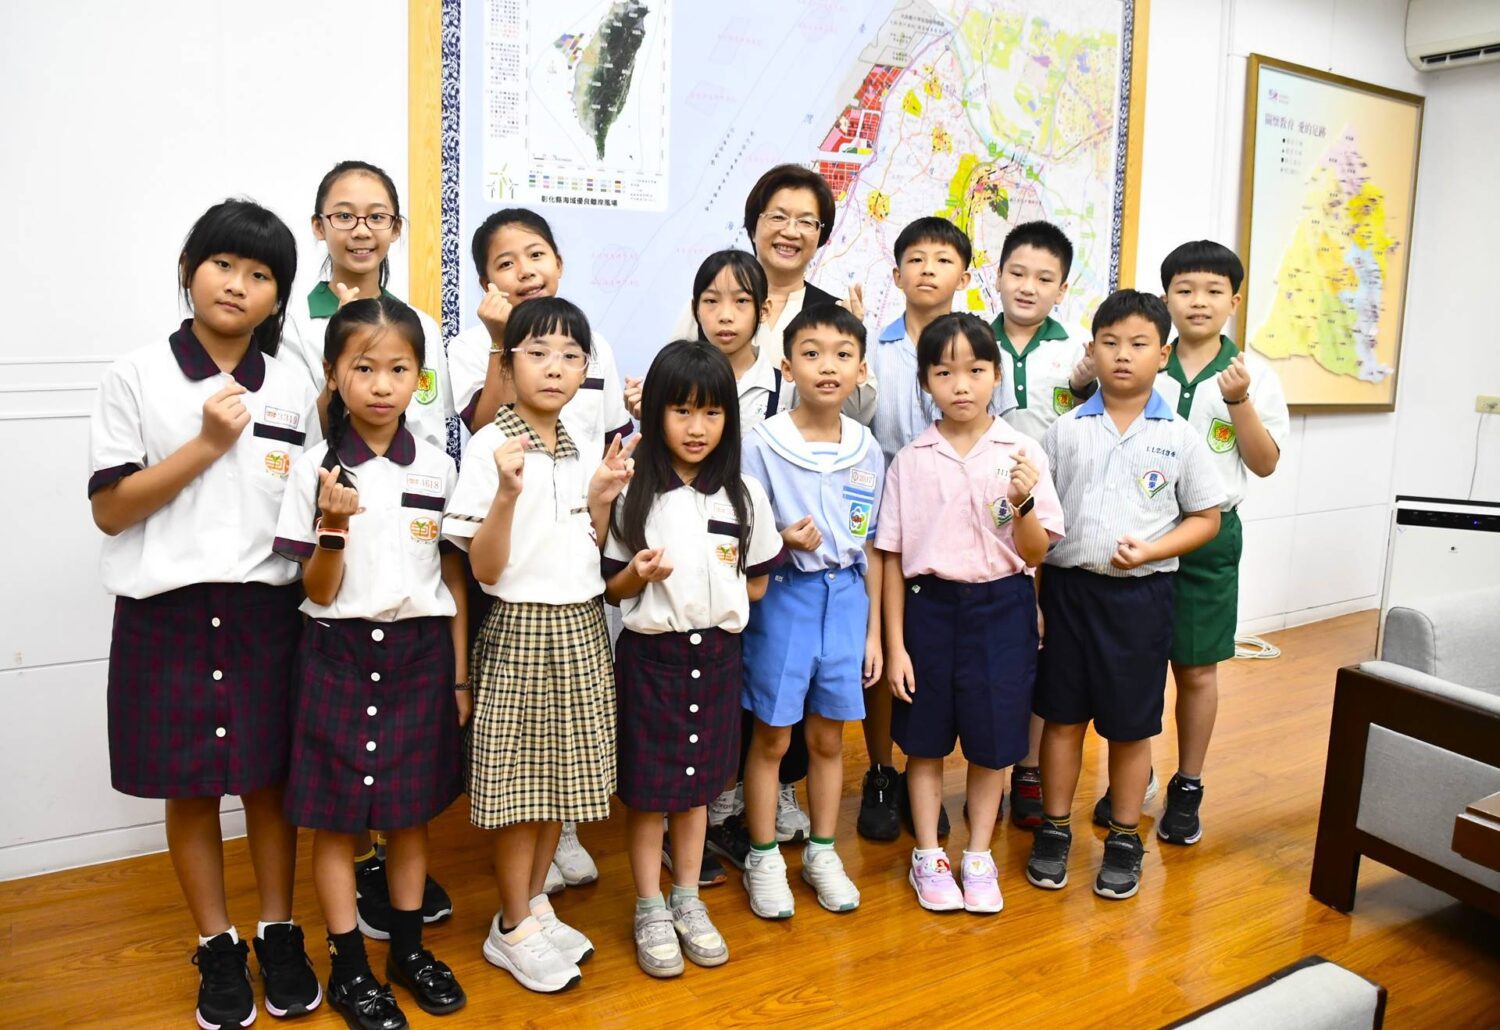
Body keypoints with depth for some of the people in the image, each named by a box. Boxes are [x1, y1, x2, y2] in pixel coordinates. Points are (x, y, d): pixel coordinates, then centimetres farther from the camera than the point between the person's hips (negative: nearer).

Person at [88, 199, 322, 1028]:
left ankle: (279, 935, 27)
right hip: (169, 611, -1)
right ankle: (217, 947, 26)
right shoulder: (137, 378, -3)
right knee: (189, 788, 9)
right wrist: (208, 444, -14)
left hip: (268, 612, 2)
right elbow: (109, 510, -7)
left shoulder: (294, 393, 5)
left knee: (269, 778, 10)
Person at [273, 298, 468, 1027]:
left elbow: (454, 579, 6)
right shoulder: (315, 469, -6)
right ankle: (349, 968, 23)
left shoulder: (438, 468, 0)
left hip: (419, 653, 2)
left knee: (411, 810, 14)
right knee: (336, 819, 7)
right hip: (341, 656, -2)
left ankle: (408, 948, 31)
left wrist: (459, 673, 5)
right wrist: (333, 523, -23)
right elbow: (318, 591, -5)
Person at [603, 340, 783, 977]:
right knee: (646, 786, 8)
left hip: (716, 653, 2)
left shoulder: (743, 495, -1)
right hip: (650, 654, -2)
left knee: (696, 782, 16)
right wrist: (638, 576, -21)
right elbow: (611, 589, -2)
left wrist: (717, 598, -7)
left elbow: (757, 584, 7)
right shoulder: (635, 494, -7)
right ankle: (650, 910, 25)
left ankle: (688, 901, 32)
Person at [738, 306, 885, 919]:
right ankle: (763, 858, 25)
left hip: (845, 598, 3)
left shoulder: (867, 450, 1)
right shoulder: (762, 445, -10)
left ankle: (821, 852, 32)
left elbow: (871, 547, 7)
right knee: (771, 736, 7)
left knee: (828, 735, 15)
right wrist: (784, 541, -26)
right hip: (783, 597, -3)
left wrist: (874, 631, 7)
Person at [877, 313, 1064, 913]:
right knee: (925, 739, 12)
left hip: (1001, 608, 0)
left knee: (992, 741, 10)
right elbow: (892, 558, -1)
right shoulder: (910, 460, -3)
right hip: (929, 606, 0)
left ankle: (979, 858, 31)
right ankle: (928, 857, 30)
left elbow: (1035, 554, -3)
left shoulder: (1022, 454, -4)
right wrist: (895, 645, -3)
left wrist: (1025, 503, -23)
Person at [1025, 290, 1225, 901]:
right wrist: (1029, 596, -2)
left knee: (1131, 724, 10)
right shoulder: (1065, 432, 1)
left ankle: (1124, 839, 26)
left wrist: (1150, 551, -13)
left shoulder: (1179, 438, -1)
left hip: (1141, 593, 0)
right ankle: (1054, 829, 26)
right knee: (1063, 715, 10)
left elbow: (1207, 517, 4)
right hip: (1069, 587, 1)